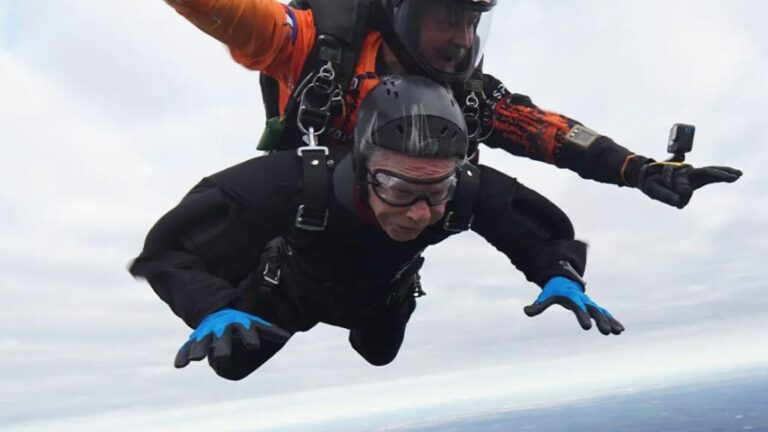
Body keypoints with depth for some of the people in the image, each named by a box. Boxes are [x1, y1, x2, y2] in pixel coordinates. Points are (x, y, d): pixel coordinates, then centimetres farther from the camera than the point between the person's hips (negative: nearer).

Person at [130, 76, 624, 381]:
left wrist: (562, 277, -48)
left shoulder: (468, 189, -44)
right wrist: (213, 310, -63)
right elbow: (172, 245, -44)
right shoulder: (295, 182, -51)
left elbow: (547, 228, -27)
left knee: (379, 355, 35)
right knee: (232, 365, 21)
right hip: (292, 287, -2)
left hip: (382, 297, 3)